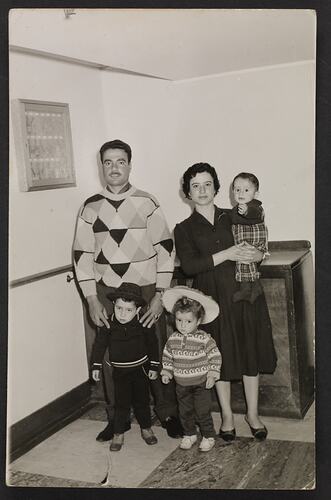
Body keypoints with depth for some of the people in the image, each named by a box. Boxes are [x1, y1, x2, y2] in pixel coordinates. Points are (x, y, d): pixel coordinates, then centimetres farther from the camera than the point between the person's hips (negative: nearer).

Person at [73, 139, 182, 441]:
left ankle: (168, 414, 23)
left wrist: (160, 294, -7)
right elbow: (82, 255, 4)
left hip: (147, 291, -1)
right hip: (107, 294, 2)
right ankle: (117, 419, 26)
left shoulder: (147, 203, -1)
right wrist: (92, 300, -2)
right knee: (110, 358, 7)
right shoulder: (90, 208, 4)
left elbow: (166, 249, -2)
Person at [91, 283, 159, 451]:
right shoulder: (108, 324, -13)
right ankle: (118, 434, 18)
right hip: (119, 370, 0)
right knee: (121, 403, 3)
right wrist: (96, 366, 1)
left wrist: (154, 366, 1)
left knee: (142, 400, 13)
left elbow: (152, 344, -2)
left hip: (140, 368, 0)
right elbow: (100, 344, -1)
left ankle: (146, 428, 32)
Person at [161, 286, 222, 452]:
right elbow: (167, 356, 10)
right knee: (185, 412, 16)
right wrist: (166, 372, 2)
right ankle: (189, 434, 34)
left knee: (203, 412, 3)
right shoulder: (172, 339, -5)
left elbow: (215, 357, -10)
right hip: (181, 384, 4)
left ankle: (208, 436, 22)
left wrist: (212, 375, -15)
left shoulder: (204, 339, -17)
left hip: (201, 384, -4)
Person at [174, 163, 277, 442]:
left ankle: (253, 414, 20)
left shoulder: (233, 218, 9)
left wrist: (255, 255, -16)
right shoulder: (184, 229, 3)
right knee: (221, 357, 6)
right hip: (213, 299, -1)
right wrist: (226, 254, -18)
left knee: (250, 353, 5)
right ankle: (227, 416, 22)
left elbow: (260, 250, 8)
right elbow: (189, 265, -11)